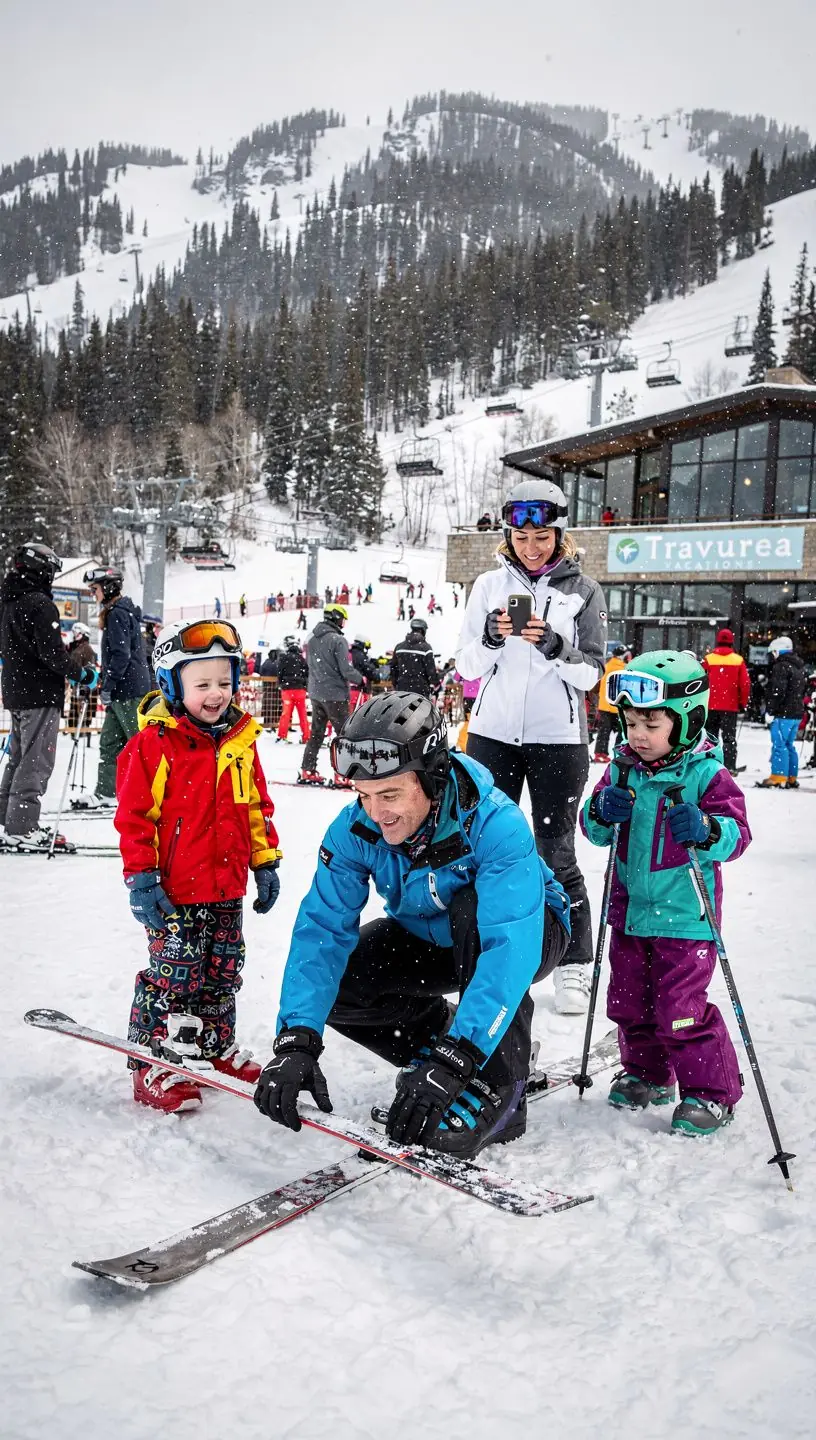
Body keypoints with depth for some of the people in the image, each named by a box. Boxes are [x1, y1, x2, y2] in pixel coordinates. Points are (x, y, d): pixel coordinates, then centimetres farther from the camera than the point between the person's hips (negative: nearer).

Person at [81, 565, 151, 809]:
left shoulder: (117, 613, -13)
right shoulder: (122, 611, 18)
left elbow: (121, 654, -21)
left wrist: (107, 685, -19)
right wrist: (106, 683, 22)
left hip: (127, 690, -10)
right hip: (122, 690, 10)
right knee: (110, 742, 12)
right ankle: (106, 794, 17)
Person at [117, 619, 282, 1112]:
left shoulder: (242, 740, 6)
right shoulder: (153, 744, -11)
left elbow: (257, 807, 15)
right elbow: (134, 815, -10)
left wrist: (265, 861, 13)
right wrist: (141, 876, -12)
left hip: (227, 886, 6)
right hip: (175, 889, -6)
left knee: (224, 970, 17)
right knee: (173, 973, -2)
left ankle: (215, 1045, 34)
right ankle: (152, 1064, 11)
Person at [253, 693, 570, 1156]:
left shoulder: (496, 825, -37)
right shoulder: (356, 827, -23)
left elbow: (509, 947, -46)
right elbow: (323, 928, -26)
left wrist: (453, 1061, -55)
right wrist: (296, 1040, -40)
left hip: (531, 931, -4)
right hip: (428, 939, 5)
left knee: (472, 907, -38)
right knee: (333, 984, -17)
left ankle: (498, 1087, -22)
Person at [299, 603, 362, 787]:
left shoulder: (312, 638, 5)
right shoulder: (337, 640, -17)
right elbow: (347, 670, -18)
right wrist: (361, 679, -2)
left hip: (315, 693, 7)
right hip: (335, 694, -7)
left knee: (316, 733, 17)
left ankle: (307, 772, 20)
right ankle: (342, 776, 0)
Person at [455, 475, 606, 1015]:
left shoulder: (583, 590, 1)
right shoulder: (491, 584, 6)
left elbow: (591, 672, -3)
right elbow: (468, 667, 4)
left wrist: (553, 646, -21)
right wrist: (491, 637, -16)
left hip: (558, 738, -2)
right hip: (493, 733, 2)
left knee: (557, 855, 1)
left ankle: (574, 965, 15)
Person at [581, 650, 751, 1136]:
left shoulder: (706, 774, -12)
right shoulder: (623, 770, 3)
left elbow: (737, 834, -14)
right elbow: (595, 829, 8)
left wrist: (705, 831, -35)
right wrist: (601, 812, -15)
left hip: (683, 916, -6)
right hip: (630, 910, 6)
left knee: (680, 1009, -5)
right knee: (629, 1001, 15)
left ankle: (712, 1091, 15)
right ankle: (648, 1075, 37)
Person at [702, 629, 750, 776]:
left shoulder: (708, 659, -3)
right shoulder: (738, 660, -2)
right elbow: (745, 684, -2)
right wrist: (743, 703, 9)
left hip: (711, 705, 1)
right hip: (730, 706, -1)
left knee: (710, 735, 12)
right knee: (729, 737, 4)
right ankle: (730, 766, -3)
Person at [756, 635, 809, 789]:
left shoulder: (781, 666, -14)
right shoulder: (801, 667, 18)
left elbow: (777, 691, -20)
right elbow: (804, 690, 25)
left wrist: (770, 711, -16)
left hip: (783, 714, -9)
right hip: (797, 714, 9)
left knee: (779, 745, -7)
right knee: (789, 746, 15)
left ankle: (778, 779, -8)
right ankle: (791, 778, 18)